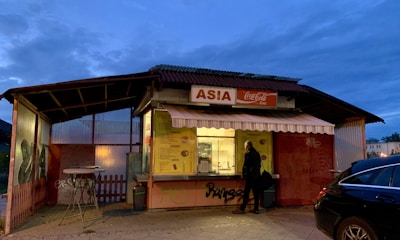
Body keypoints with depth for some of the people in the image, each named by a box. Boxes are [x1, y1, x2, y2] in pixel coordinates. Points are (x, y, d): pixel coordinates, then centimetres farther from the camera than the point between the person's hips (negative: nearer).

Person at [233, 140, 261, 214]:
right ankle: (256, 209, 13)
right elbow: (259, 165, 16)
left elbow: (245, 166, -11)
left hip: (250, 176, -7)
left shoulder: (248, 154, -10)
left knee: (246, 193, -3)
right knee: (256, 193, 9)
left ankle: (242, 209, 0)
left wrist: (244, 175, -4)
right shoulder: (257, 153, 11)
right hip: (257, 176, 7)